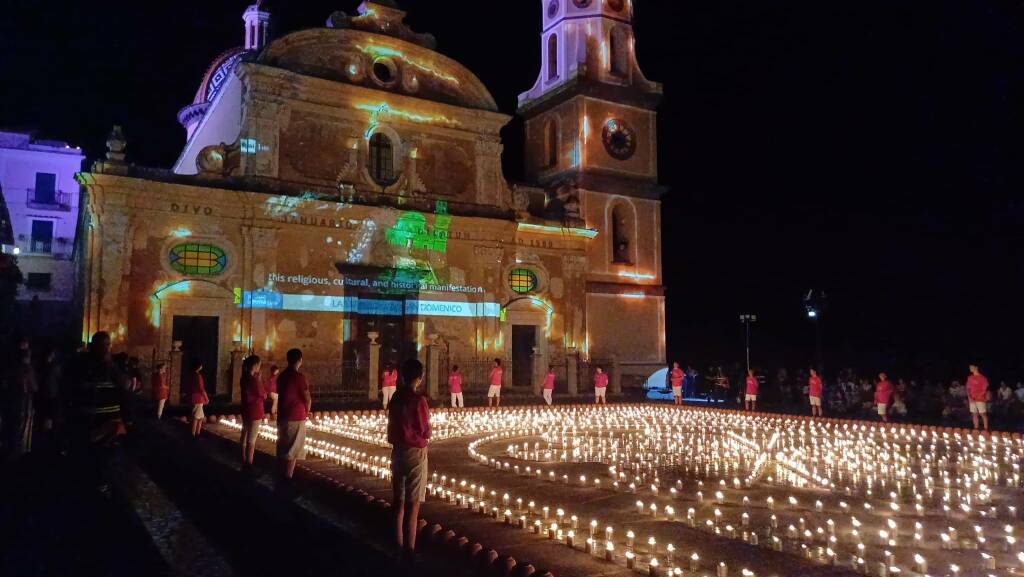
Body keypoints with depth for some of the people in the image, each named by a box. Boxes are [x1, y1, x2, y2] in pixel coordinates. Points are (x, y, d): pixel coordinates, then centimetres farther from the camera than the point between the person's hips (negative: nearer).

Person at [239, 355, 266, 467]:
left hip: (245, 411, 8)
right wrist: (260, 380, -4)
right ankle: (249, 464, 2)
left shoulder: (244, 378, 3)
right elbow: (264, 396, -11)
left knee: (245, 437, 16)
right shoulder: (254, 380, -20)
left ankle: (244, 462, 26)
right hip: (255, 412, -8)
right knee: (251, 440, -2)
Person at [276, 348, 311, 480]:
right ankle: (288, 477, 2)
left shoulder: (281, 376, 8)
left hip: (282, 415, 7)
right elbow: (308, 399, -15)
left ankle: (282, 475, 23)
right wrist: (307, 412, 5)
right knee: (293, 450, 0)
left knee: (282, 448, 15)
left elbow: (281, 395, 14)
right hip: (296, 417, -7)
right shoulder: (299, 376, -15)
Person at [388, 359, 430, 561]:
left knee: (399, 502, 15)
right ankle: (409, 550, 3)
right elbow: (426, 432, -11)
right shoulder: (418, 400, -17)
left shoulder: (396, 397, 2)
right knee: (412, 505, -1)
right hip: (415, 453, -6)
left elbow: (391, 426, 8)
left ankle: (398, 546, 24)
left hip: (397, 452, 7)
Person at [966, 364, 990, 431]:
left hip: (980, 399, -5)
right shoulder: (970, 378, 11)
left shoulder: (982, 378, -6)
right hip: (972, 400, 5)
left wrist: (978, 396, -16)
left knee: (983, 414, -3)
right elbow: (968, 388, 14)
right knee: (974, 414, 7)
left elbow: (985, 389, -7)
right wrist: (969, 397, 0)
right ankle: (976, 429, 12)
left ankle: (986, 429, 0)